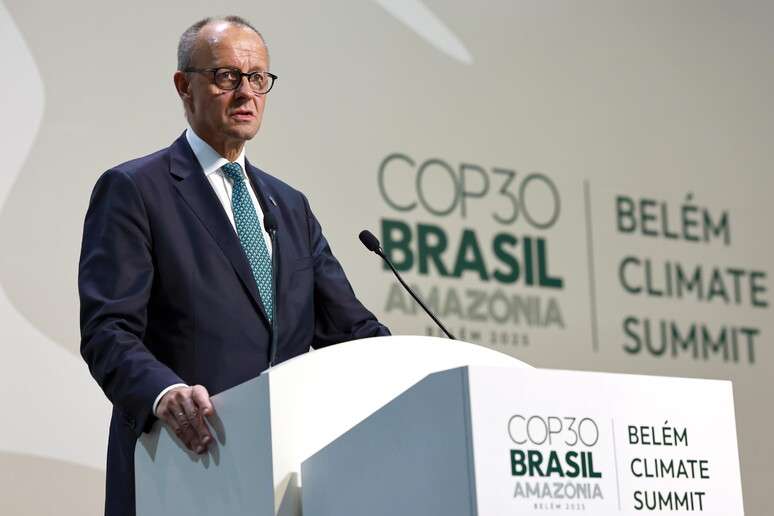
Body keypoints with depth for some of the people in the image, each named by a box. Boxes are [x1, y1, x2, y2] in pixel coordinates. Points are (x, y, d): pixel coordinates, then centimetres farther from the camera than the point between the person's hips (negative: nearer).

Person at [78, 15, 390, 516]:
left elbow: (345, 326, 12)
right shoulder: (132, 190, -1)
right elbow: (108, 329, -11)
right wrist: (165, 393, -30)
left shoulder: (291, 206, 18)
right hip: (184, 471, -5)